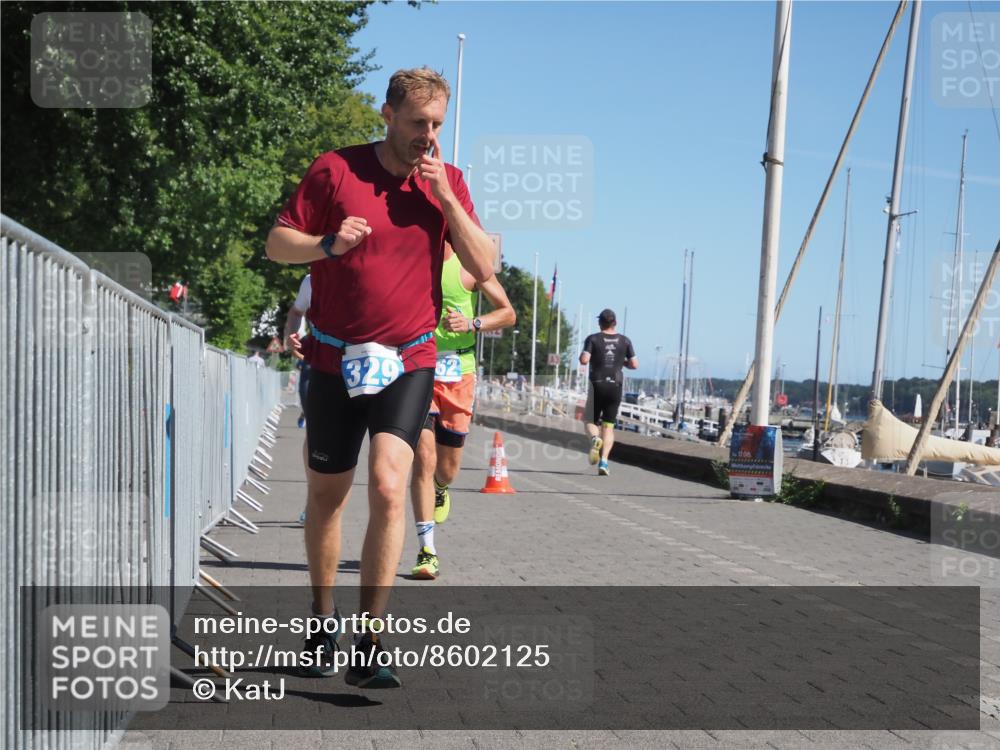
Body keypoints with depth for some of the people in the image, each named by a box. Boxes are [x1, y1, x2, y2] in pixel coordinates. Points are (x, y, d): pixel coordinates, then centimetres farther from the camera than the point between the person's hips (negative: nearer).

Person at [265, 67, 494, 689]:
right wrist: (328, 243, -20)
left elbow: (484, 268, -2)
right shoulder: (336, 170, -3)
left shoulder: (449, 181, 5)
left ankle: (368, 646, -14)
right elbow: (277, 244, 0)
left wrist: (445, 196, -11)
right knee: (327, 493, 11)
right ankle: (323, 616, 34)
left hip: (408, 362, 0)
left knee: (389, 487, -18)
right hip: (336, 359, 0)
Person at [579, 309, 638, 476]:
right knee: (609, 426, 8)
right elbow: (634, 364, 2)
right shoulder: (624, 341, 4)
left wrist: (581, 355, 7)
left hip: (597, 385, -2)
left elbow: (584, 360, -15)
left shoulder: (593, 339, -3)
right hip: (615, 385, 2)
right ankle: (604, 461, -7)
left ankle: (595, 438, -21)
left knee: (591, 421, 13)